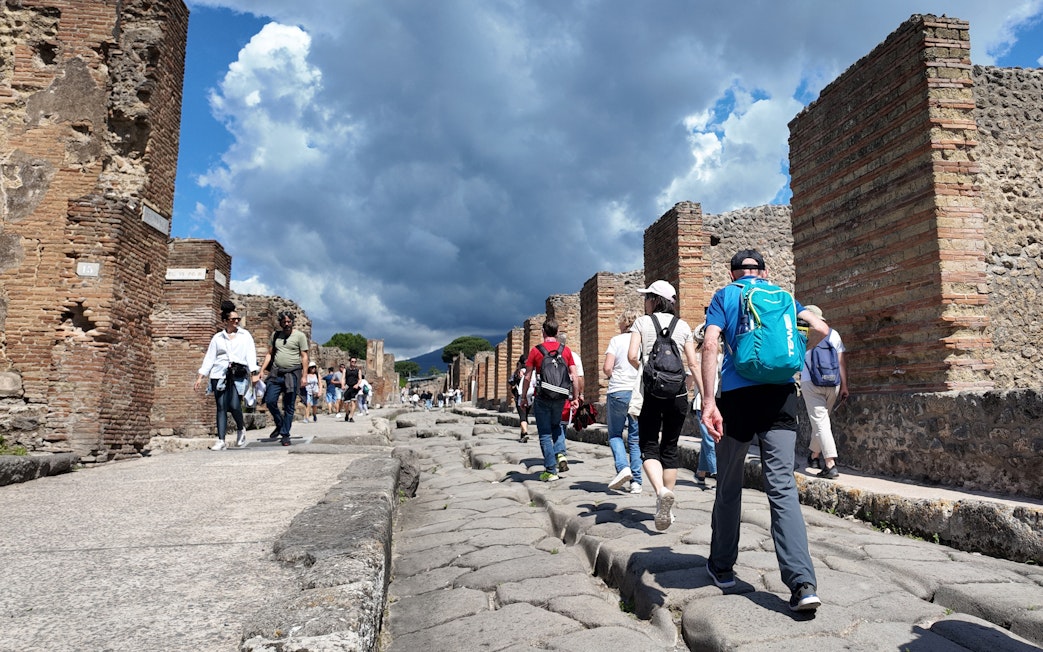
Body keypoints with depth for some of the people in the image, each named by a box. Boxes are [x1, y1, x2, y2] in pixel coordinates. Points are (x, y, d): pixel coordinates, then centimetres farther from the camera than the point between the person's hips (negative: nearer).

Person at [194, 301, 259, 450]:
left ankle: (241, 428, 14)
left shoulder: (245, 335, 11)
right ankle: (221, 441, 0)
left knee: (234, 405, -15)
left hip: (238, 374, -2)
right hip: (219, 374, 2)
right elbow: (209, 357, 12)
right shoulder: (217, 337, 13)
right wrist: (200, 377, 6)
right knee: (221, 407, -3)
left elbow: (251, 354, 4)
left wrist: (253, 373, -8)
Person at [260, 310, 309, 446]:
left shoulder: (300, 336, 2)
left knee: (289, 407, 1)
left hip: (292, 374, -3)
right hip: (276, 374, 3)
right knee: (270, 401, -7)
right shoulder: (275, 335, 13)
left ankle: (285, 435, 9)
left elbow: (304, 357, -1)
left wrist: (304, 376, -7)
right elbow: (269, 354, 17)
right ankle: (280, 424, 18)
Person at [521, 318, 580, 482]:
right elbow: (574, 376, 1)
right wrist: (575, 396, 10)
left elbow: (527, 377, -3)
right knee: (556, 426, 27)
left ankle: (550, 471, 3)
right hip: (560, 396, 3)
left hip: (542, 397, -3)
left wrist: (524, 396, 8)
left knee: (545, 434, 4)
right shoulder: (566, 350, 2)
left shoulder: (536, 350, -4)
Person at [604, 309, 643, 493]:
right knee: (636, 438, 10)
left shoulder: (616, 340, -1)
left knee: (615, 434, 12)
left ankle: (623, 467, -10)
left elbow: (607, 368, -8)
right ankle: (636, 481, 8)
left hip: (618, 391, -3)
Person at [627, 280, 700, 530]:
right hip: (677, 390, 3)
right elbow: (693, 364, 3)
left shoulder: (642, 322, 1)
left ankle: (661, 491, -24)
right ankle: (667, 508, 16)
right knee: (670, 447, 12)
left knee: (649, 446, 3)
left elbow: (632, 356, -11)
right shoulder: (683, 326, 9)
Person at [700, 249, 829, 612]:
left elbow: (710, 345, -7)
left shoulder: (724, 296, 9)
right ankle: (803, 583, -11)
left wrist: (709, 400, -14)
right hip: (781, 395, 2)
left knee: (729, 487, 12)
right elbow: (820, 328, 4)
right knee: (782, 488, -1)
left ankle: (722, 567, 25)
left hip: (737, 395, -2)